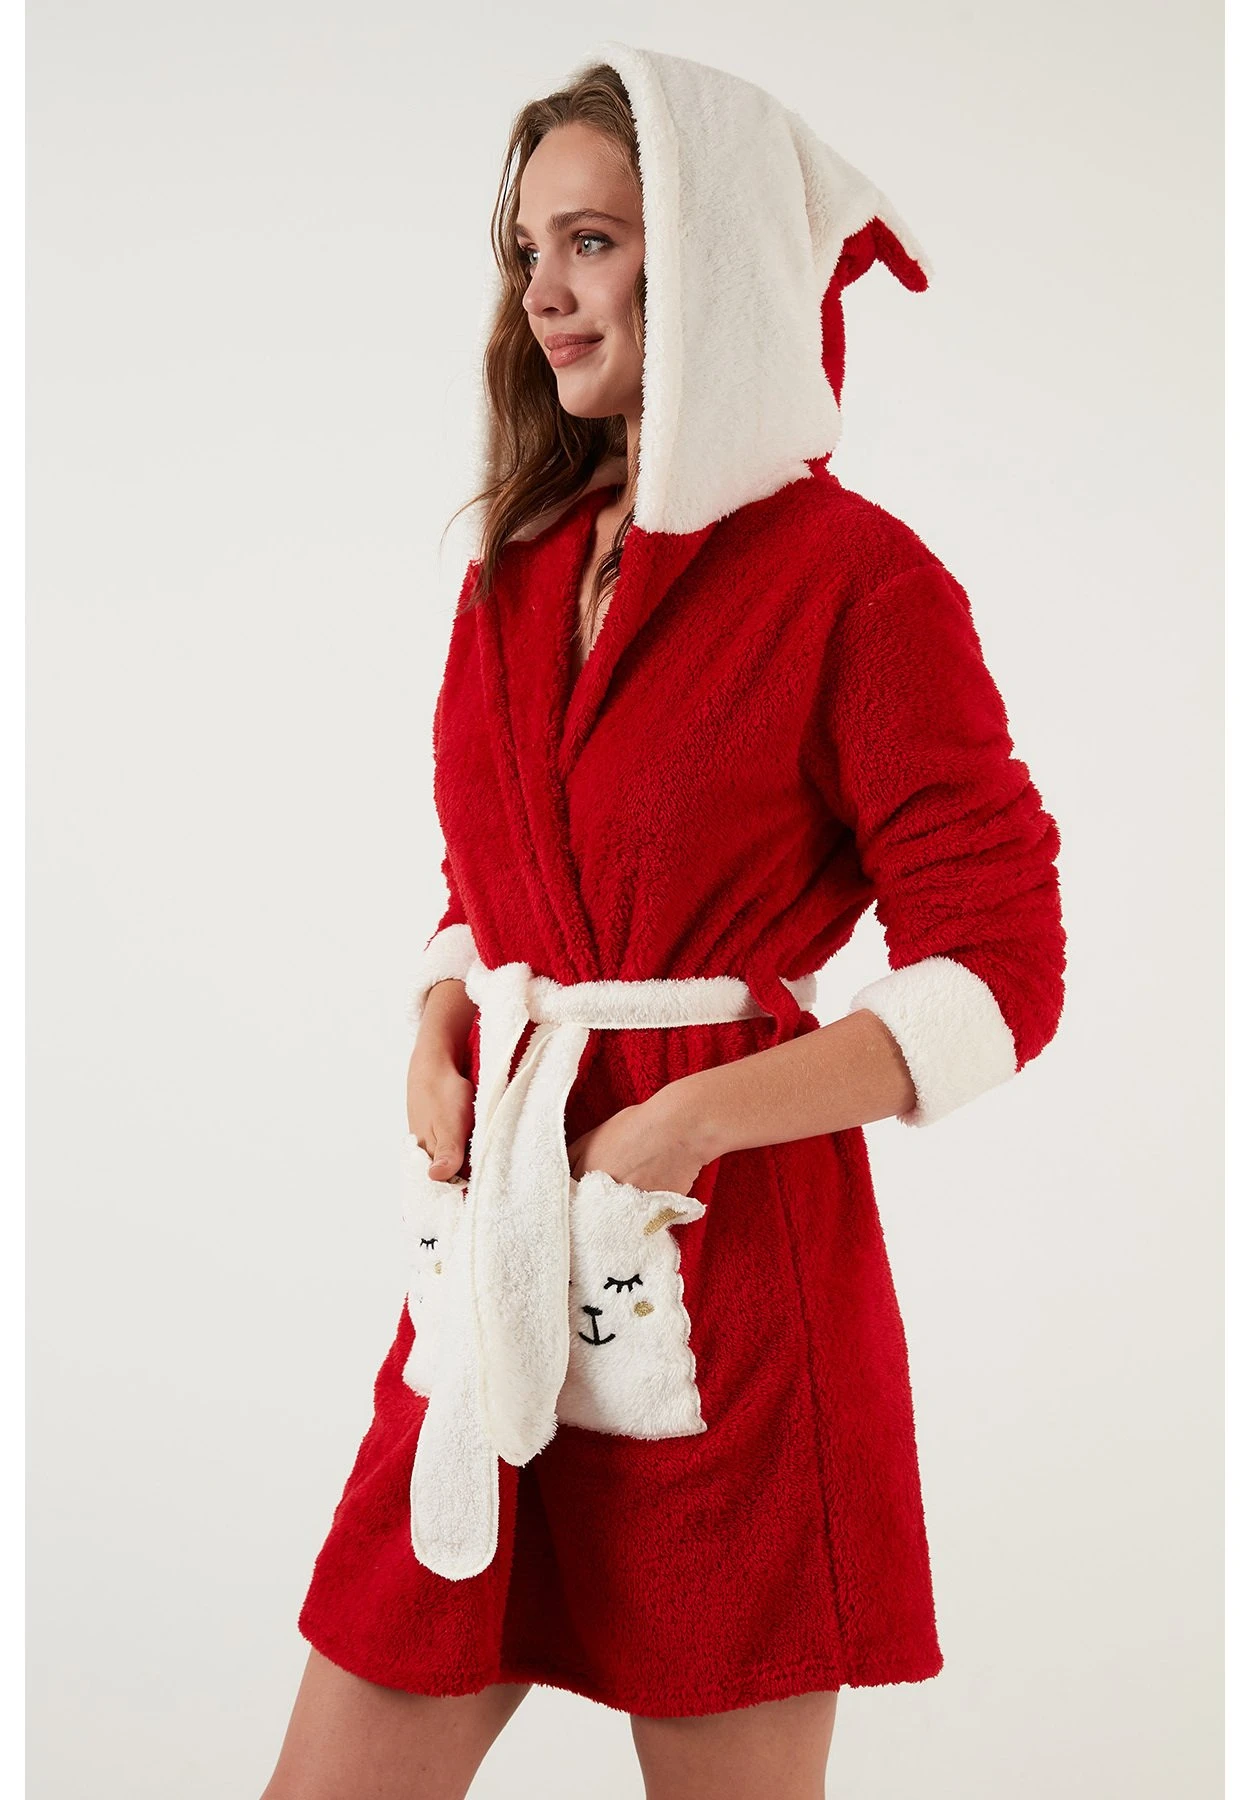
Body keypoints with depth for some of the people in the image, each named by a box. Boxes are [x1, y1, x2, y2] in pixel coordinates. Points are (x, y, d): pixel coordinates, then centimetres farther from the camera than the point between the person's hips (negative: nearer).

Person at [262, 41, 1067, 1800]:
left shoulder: (855, 577, -7)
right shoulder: (520, 566, 13)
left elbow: (999, 980, -9)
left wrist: (694, 1121, -17)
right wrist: (439, 1048, 1)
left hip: (735, 1273, -6)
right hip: (503, 1254, 6)